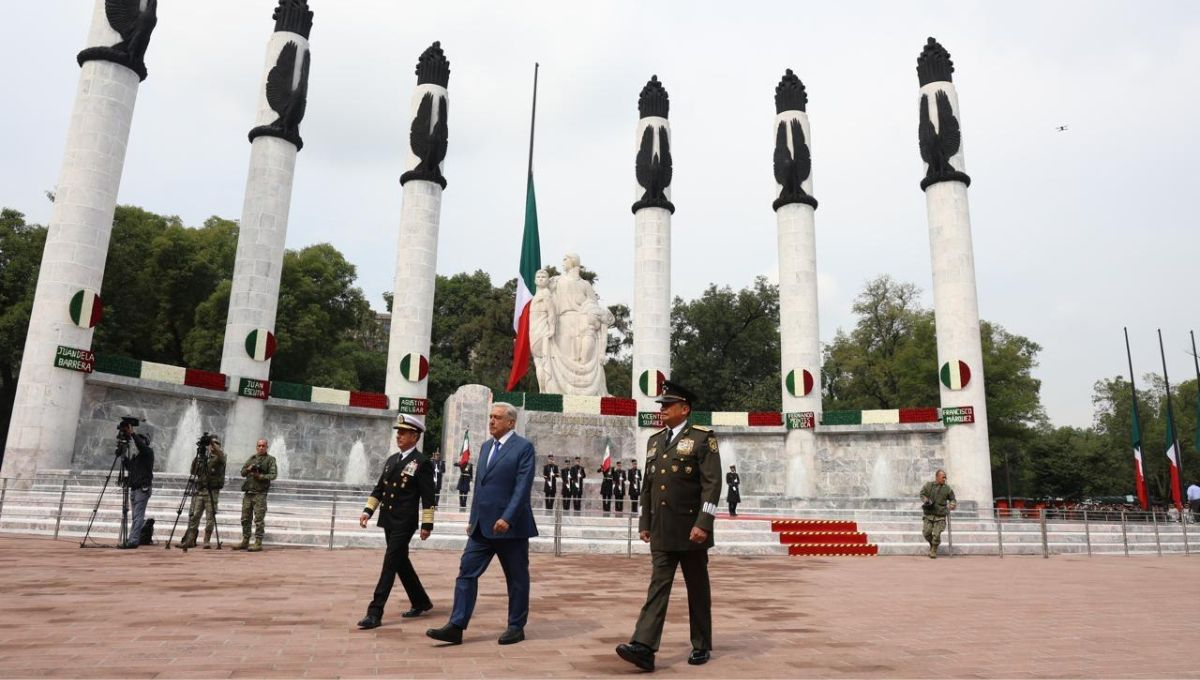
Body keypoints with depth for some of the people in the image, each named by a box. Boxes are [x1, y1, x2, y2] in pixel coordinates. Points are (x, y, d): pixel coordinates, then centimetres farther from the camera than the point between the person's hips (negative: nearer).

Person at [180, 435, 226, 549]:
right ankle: (190, 540, 6)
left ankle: (207, 541, 1)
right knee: (194, 516, 2)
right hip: (199, 490, 4)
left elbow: (221, 455, -22)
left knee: (211, 517, -4)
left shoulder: (218, 458, 3)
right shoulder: (202, 457, 16)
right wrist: (196, 459, -1)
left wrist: (213, 443, -31)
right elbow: (193, 472, 13)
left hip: (212, 491, -4)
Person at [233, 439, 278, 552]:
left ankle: (258, 543, -2)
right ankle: (245, 542, 20)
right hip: (248, 493, 6)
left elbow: (273, 474, -7)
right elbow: (242, 472, 15)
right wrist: (249, 469, -6)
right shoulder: (251, 458, 17)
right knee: (245, 519, 10)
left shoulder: (270, 459, 2)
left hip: (260, 494, -6)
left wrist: (260, 476, -18)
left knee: (258, 520, -6)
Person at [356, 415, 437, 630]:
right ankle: (421, 602, 31)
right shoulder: (391, 459, 13)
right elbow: (379, 488, 16)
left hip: (405, 522, -8)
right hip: (388, 520, 8)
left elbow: (428, 497, -11)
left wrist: (427, 524, -12)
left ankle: (375, 612, -5)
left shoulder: (422, 462, -9)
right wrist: (368, 510, 5)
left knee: (390, 564, -8)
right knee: (401, 563, 16)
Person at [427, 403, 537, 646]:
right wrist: (473, 519, 16)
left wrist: (507, 518, -23)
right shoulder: (486, 446, 14)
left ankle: (516, 627, 20)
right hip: (482, 526, 7)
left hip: (510, 525, -6)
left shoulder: (524, 447, -8)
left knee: (516, 579, 7)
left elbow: (523, 487, -16)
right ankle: (456, 627, 5)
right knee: (467, 573, 1)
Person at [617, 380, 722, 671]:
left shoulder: (703, 438, -6)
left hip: (690, 529, -5)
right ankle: (644, 647, -7)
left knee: (698, 589, 8)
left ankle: (702, 646, 22)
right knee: (658, 586, -1)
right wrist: (644, 523, 14)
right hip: (661, 531, 5)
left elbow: (712, 483, -13)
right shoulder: (655, 440, 13)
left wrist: (703, 523, -20)